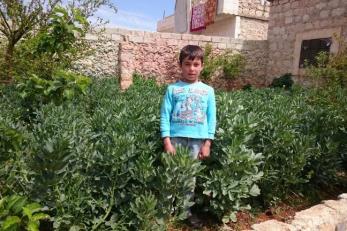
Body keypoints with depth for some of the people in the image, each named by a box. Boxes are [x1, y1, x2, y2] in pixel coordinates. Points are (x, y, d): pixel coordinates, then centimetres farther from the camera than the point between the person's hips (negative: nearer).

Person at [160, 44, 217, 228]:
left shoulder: (208, 91, 5)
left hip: (197, 140, 1)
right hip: (176, 138, -1)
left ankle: (187, 210, 27)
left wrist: (207, 143, 0)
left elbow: (211, 119, 5)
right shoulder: (172, 89, 0)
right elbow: (165, 116, -2)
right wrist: (166, 141, -9)